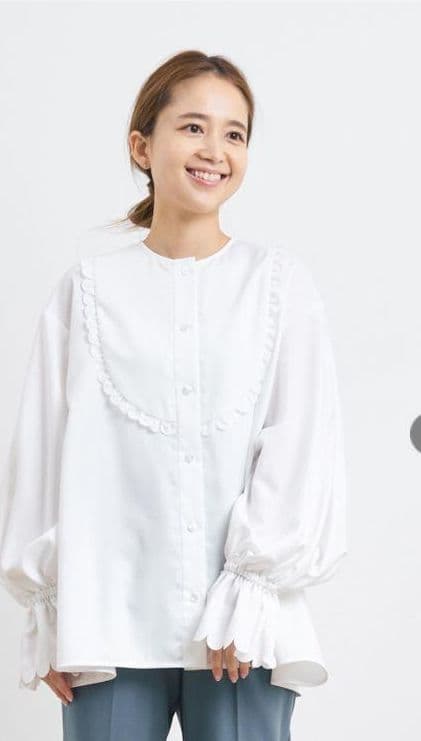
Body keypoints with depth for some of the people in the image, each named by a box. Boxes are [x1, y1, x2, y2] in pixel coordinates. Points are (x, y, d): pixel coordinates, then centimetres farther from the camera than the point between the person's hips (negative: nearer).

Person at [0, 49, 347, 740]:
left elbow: (302, 446, -1)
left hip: (243, 629, 0)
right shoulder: (89, 288, 6)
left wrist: (250, 596, -7)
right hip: (110, 624, 1)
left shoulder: (281, 280, 4)